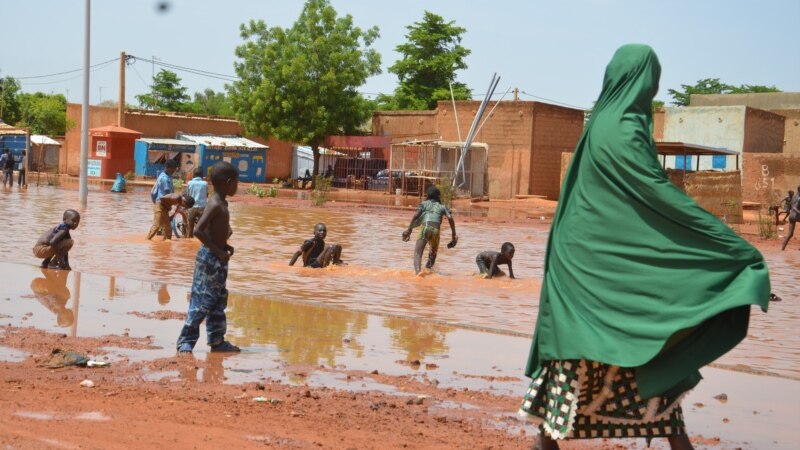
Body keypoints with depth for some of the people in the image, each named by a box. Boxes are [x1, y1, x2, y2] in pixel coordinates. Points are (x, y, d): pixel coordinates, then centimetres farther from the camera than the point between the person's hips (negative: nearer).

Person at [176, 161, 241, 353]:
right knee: (202, 301, -6)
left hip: (218, 259, 10)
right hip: (210, 258, -10)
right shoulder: (216, 205, -19)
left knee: (219, 301, 15)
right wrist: (218, 251, -22)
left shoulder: (221, 203, 11)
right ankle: (186, 340, 0)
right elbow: (198, 230, -28)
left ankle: (217, 340, 23)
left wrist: (225, 246, 8)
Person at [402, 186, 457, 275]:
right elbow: (450, 218, 7)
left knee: (417, 253, -10)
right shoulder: (442, 207, 25)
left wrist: (409, 229, -2)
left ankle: (418, 271, -33)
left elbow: (416, 215, 2)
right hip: (436, 230, 2)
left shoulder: (424, 204, 20)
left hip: (425, 228, -2)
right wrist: (454, 234, 8)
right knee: (433, 253, 27)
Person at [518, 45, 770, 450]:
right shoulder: (624, 130, -18)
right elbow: (659, 193, -23)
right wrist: (736, 246, -21)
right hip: (608, 260, -9)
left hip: (597, 253, 9)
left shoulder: (605, 123, 11)